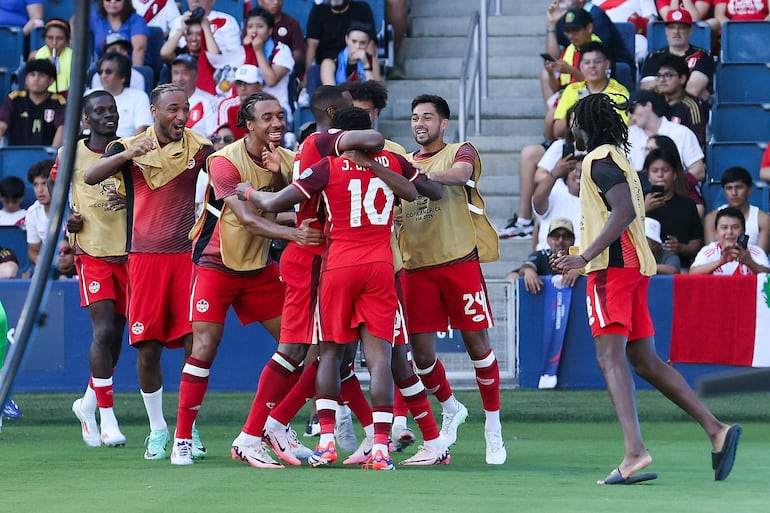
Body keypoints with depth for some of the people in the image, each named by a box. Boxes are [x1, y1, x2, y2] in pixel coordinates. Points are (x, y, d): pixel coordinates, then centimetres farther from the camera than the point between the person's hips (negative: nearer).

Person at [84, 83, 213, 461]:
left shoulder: (199, 147, 3)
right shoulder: (129, 146, 2)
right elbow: (91, 177, -12)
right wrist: (129, 153, -28)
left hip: (188, 255, 0)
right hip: (145, 256, 0)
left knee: (194, 342, -5)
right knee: (148, 346, 0)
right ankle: (157, 428, 13)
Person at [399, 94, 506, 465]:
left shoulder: (460, 152, 2)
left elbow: (461, 173, -21)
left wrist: (426, 175, -39)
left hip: (460, 262, -4)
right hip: (417, 267, 4)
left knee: (477, 344, -3)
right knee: (421, 353, 2)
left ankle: (493, 427, 8)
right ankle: (451, 410, 29)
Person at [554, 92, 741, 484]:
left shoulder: (599, 159, -7)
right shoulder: (617, 159, 24)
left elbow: (624, 212, -21)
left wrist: (584, 257, -26)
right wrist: (583, 258, 36)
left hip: (612, 265, -10)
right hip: (634, 266, 10)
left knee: (610, 355, -19)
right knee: (645, 362, 11)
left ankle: (634, 451, -34)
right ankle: (716, 430, 4)